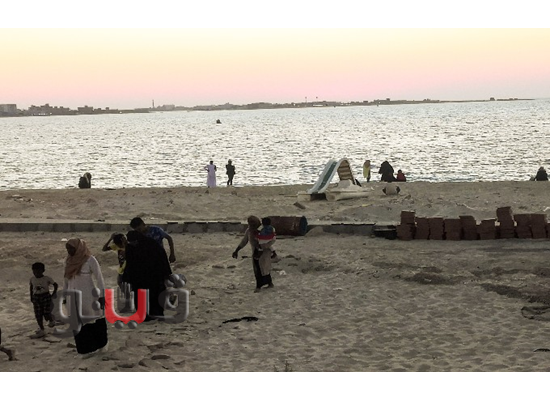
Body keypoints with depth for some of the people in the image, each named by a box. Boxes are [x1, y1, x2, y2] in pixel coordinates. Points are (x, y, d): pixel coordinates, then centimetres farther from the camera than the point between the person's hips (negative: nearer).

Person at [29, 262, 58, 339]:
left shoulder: (46, 278, -9)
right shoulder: (32, 279, 0)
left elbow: (55, 284, 2)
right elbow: (31, 288, 14)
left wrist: (54, 293, -1)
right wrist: (31, 297, 12)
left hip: (46, 297, -3)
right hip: (36, 298, 3)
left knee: (46, 313, -8)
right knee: (38, 315, 2)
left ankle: (51, 321, 28)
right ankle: (41, 331, 11)